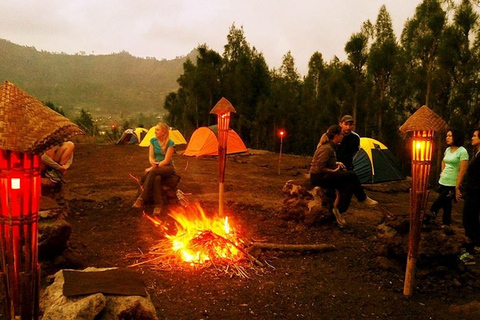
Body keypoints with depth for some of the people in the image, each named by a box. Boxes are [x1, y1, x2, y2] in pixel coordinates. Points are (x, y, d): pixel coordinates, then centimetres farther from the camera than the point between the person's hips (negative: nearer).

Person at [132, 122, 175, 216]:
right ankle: (158, 204, -34)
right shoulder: (153, 141, 5)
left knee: (153, 172, -38)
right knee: (156, 178, -36)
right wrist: (154, 164, -19)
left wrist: (152, 168, -20)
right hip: (156, 167, 4)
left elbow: (166, 161, -15)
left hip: (167, 167, -4)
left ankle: (142, 198, -38)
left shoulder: (170, 143, -12)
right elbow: (151, 157, 4)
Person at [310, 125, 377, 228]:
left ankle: (339, 211, 0)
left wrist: (336, 163, 6)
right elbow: (319, 168, -25)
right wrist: (334, 171, -12)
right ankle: (363, 198, 9)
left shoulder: (329, 146, 10)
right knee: (351, 176, -12)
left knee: (349, 185, -2)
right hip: (319, 178, -10)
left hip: (323, 176, 10)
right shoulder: (327, 148, -21)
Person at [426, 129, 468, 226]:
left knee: (437, 204, -8)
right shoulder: (447, 149, 9)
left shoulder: (462, 151, -13)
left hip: (452, 185, -7)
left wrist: (457, 188, -18)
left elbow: (462, 171, -16)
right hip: (442, 183, 7)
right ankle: (446, 224, 24)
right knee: (446, 205, 14)